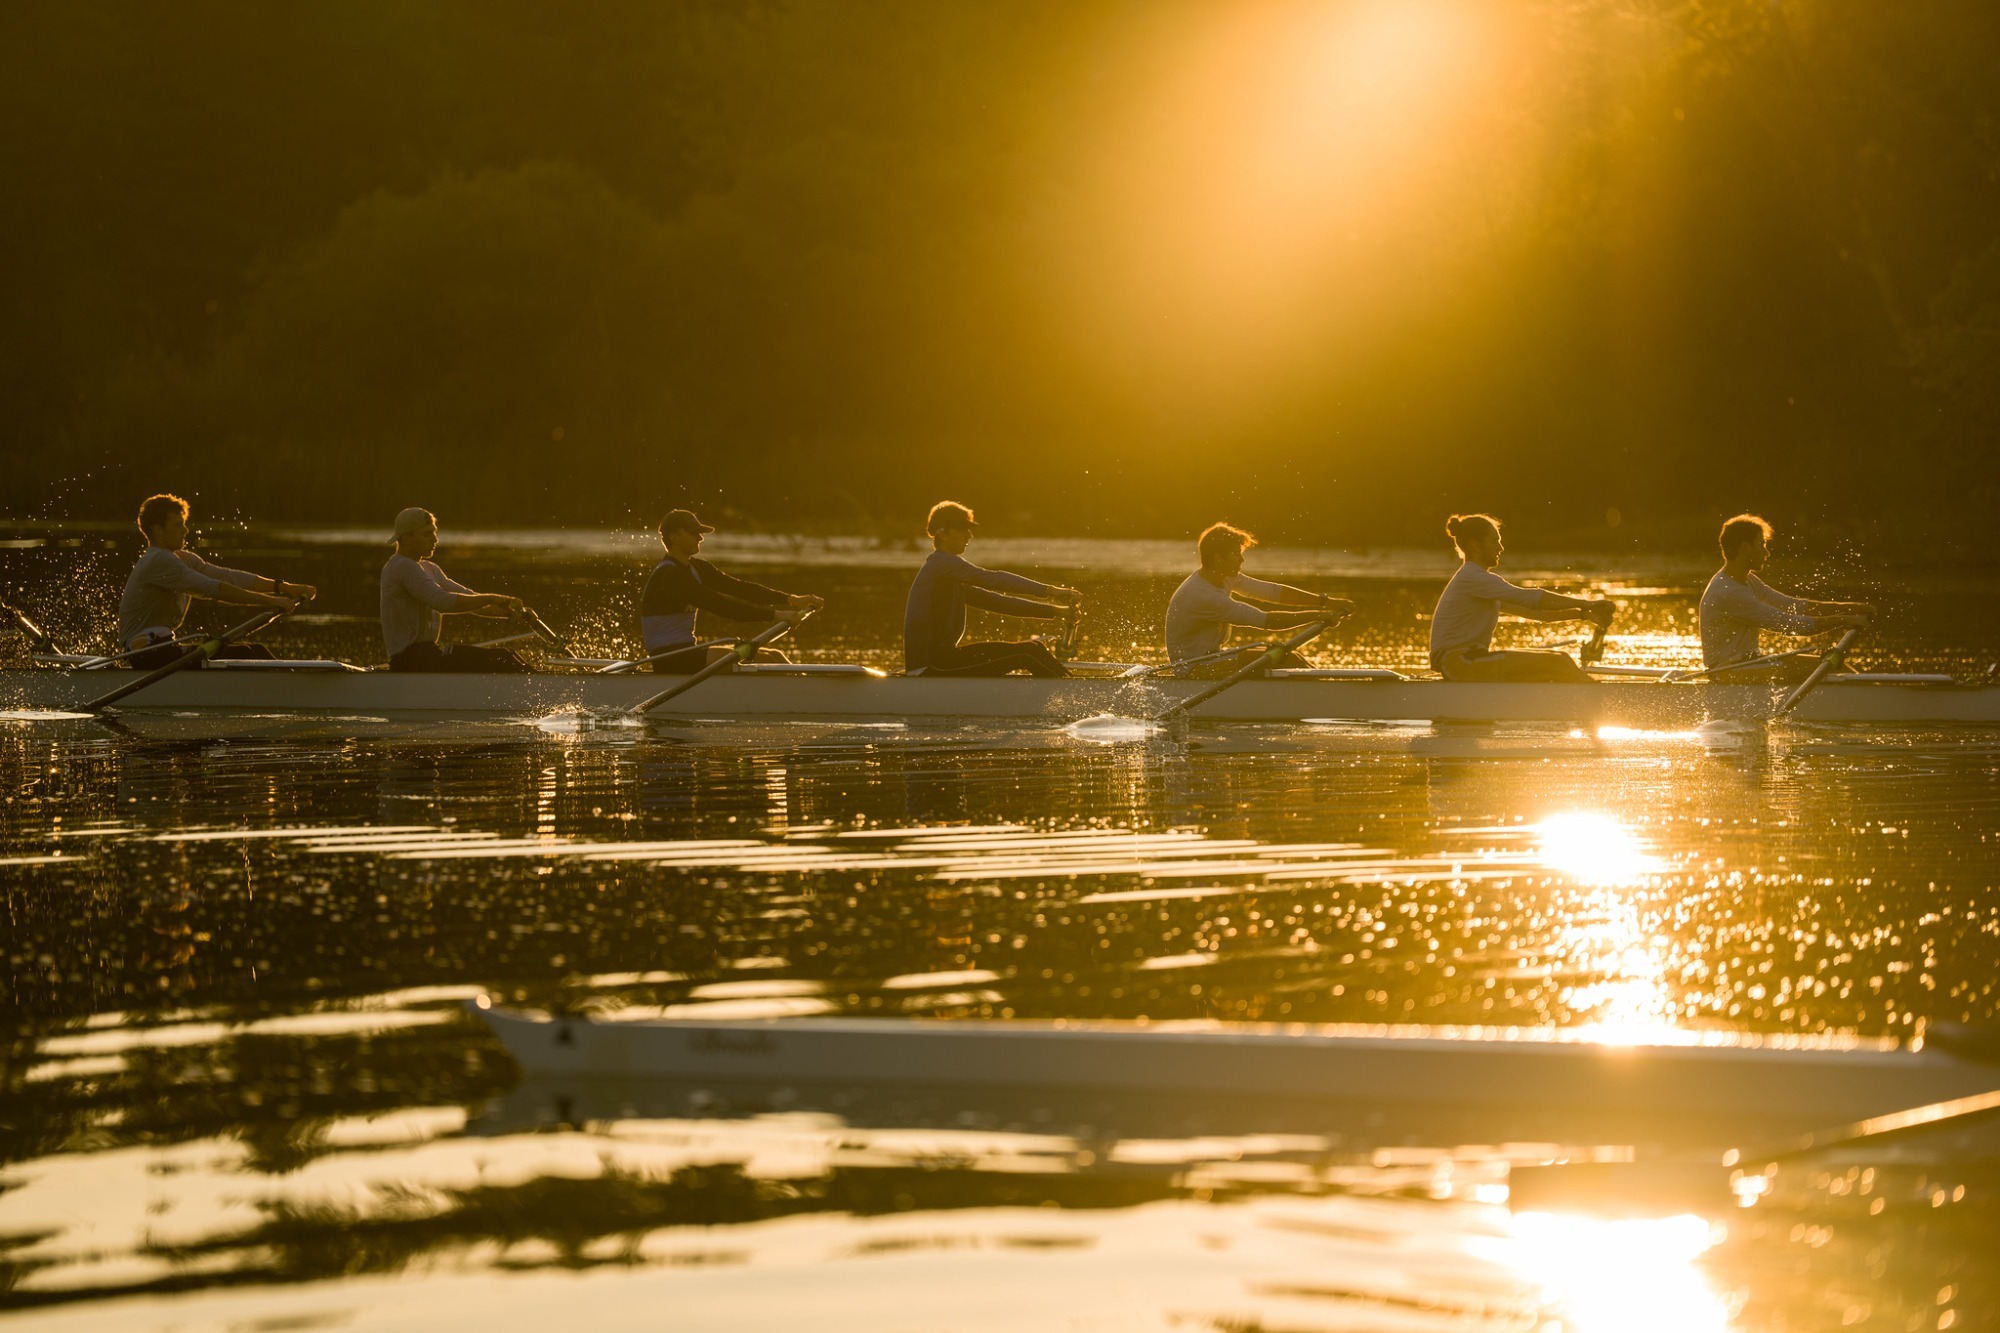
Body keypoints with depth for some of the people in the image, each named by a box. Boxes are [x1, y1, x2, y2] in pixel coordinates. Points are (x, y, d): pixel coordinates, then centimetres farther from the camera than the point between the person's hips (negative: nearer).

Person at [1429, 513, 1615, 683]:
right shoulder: (1473, 579, -12)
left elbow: (1529, 609, 19)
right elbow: (1532, 599, -18)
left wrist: (1581, 613, 10)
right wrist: (1586, 604, -13)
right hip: (1460, 663, -10)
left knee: (1561, 659, 1)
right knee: (1556, 664, -18)